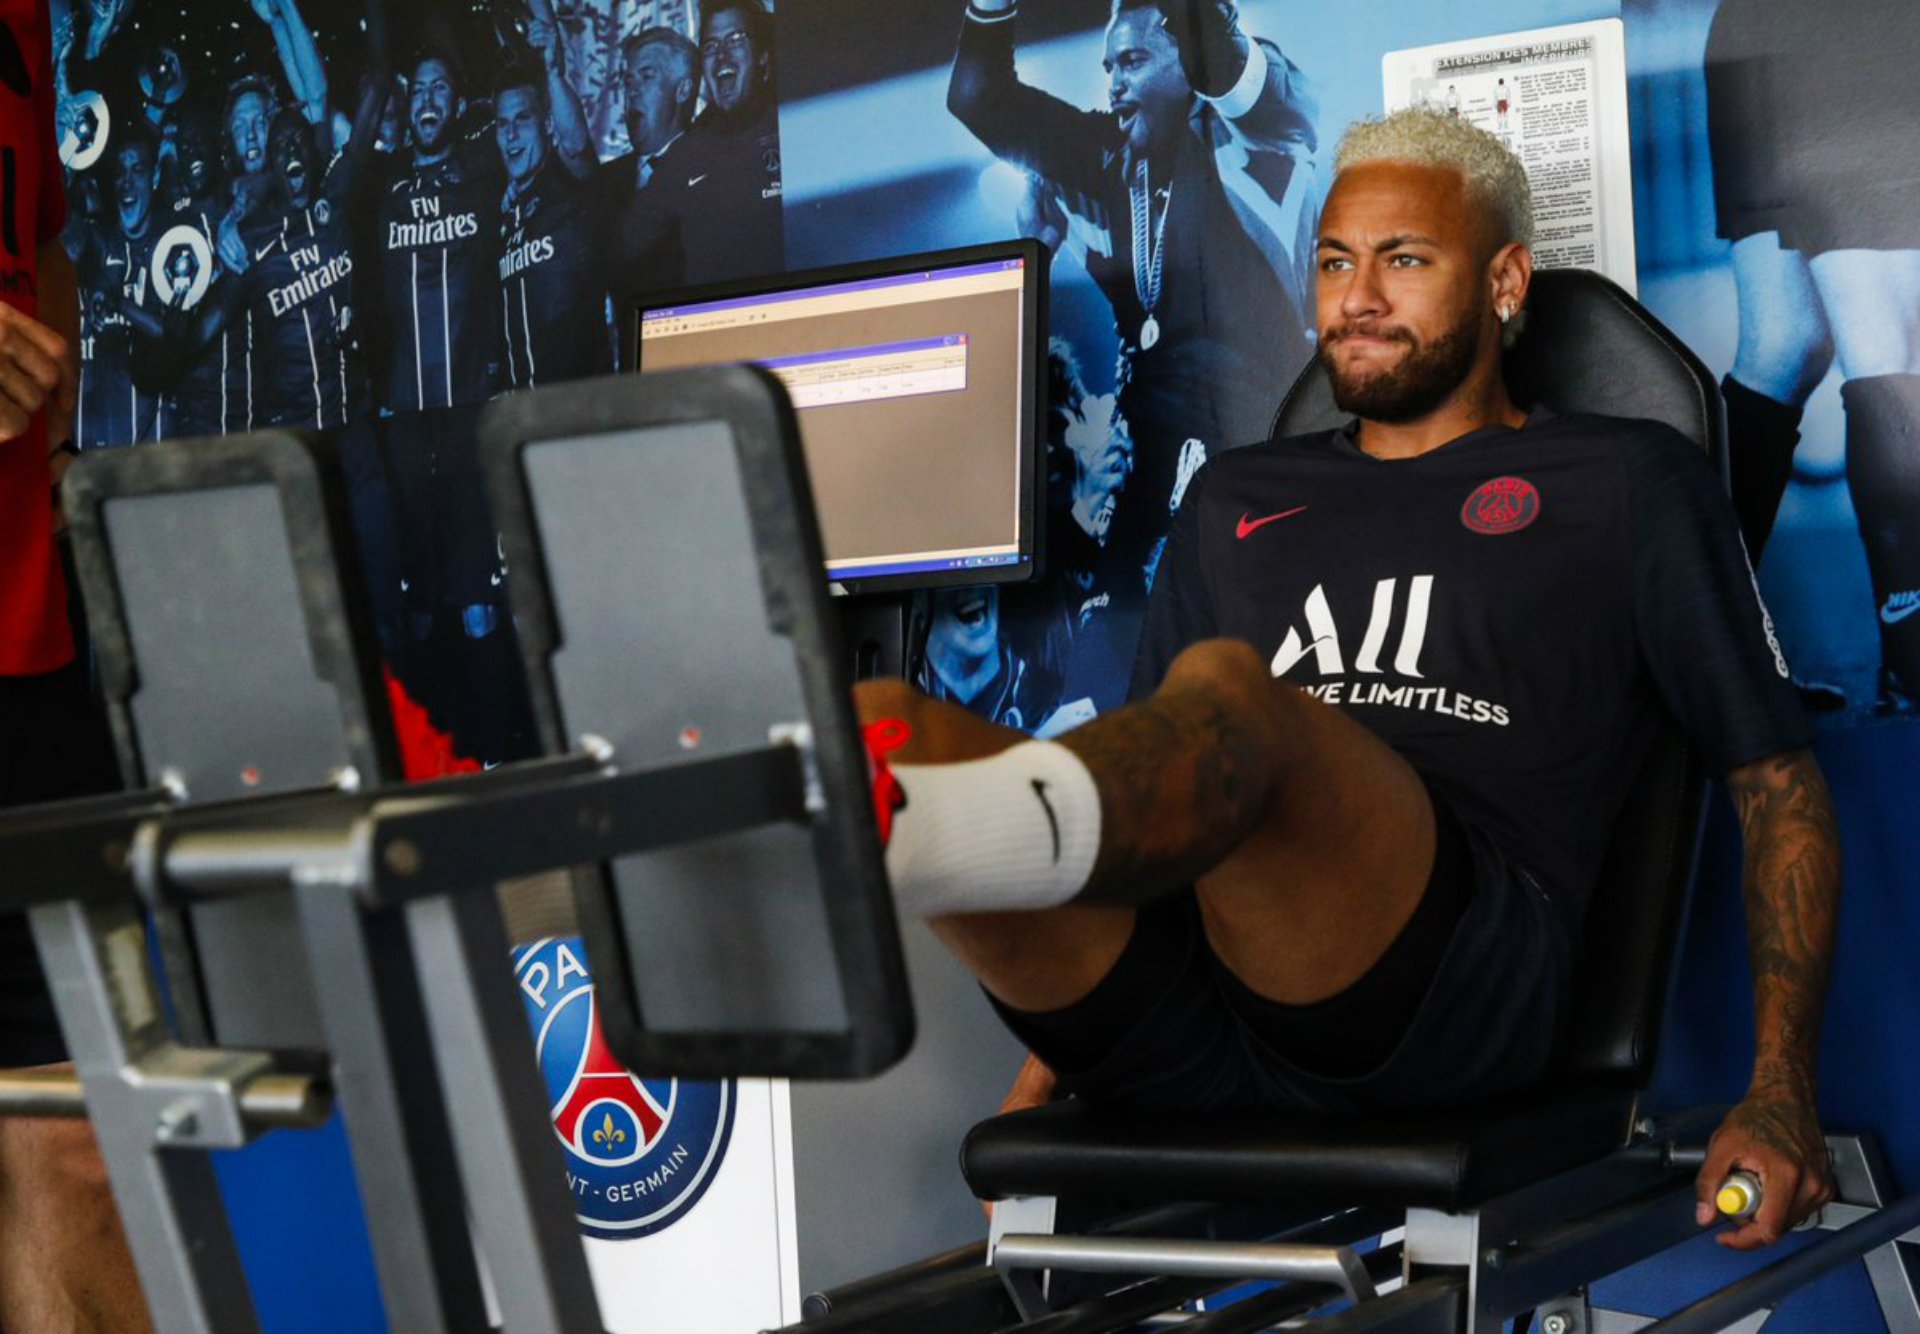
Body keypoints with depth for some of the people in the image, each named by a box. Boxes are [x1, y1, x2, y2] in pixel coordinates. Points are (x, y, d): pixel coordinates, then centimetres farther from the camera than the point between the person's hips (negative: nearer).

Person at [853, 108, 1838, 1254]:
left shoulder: (1628, 482, 21)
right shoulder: (1240, 497, 32)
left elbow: (1779, 780, 15)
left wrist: (1781, 1096, 2)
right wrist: (1046, 1065, 19)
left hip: (1451, 993, -4)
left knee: (1223, 687, -35)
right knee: (883, 725, -21)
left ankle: (888, 835, -64)